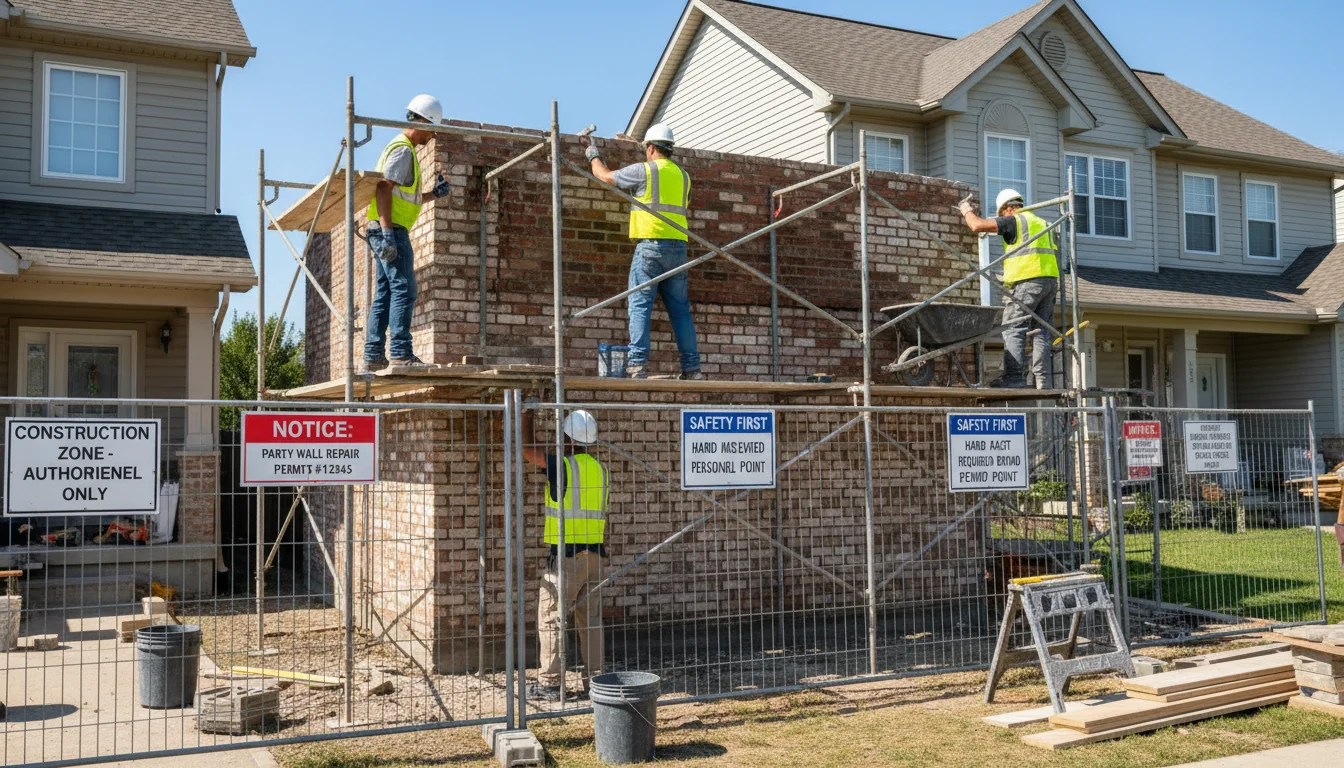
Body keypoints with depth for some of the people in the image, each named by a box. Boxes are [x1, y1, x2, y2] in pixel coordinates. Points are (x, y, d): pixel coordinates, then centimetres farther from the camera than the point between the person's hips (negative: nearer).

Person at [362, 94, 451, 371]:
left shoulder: (403, 149, 25)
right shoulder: (403, 150, -8)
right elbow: (383, 188, -19)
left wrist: (434, 195, 19)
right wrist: (387, 232, -26)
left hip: (387, 232, 10)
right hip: (391, 230, -10)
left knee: (385, 294, 8)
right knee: (404, 290, -13)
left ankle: (373, 356, 8)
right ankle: (400, 353, -17)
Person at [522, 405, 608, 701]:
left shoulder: (562, 465, -11)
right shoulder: (599, 468, 8)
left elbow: (528, 449, 0)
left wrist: (527, 418, 14)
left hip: (566, 554, -6)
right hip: (594, 554, 7)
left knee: (550, 617, 1)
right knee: (591, 617, 13)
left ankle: (549, 683, 2)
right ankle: (596, 677, 16)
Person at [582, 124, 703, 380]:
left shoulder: (643, 170, -1)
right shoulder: (683, 176, 16)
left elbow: (605, 176, 9)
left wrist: (593, 155, 29)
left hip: (650, 244, -5)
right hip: (678, 246, 5)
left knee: (639, 306, -5)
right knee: (680, 309, 8)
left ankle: (637, 365, -13)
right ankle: (692, 367, 7)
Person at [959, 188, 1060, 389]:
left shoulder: (1013, 221, 0)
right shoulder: (1043, 223, 26)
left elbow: (978, 226, -7)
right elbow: (1055, 254, 29)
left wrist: (967, 211, 13)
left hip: (1028, 281, -8)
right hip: (1050, 280, 8)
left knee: (1013, 329, -8)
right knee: (1039, 331, 8)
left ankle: (1014, 376, -17)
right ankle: (1043, 380, 4)